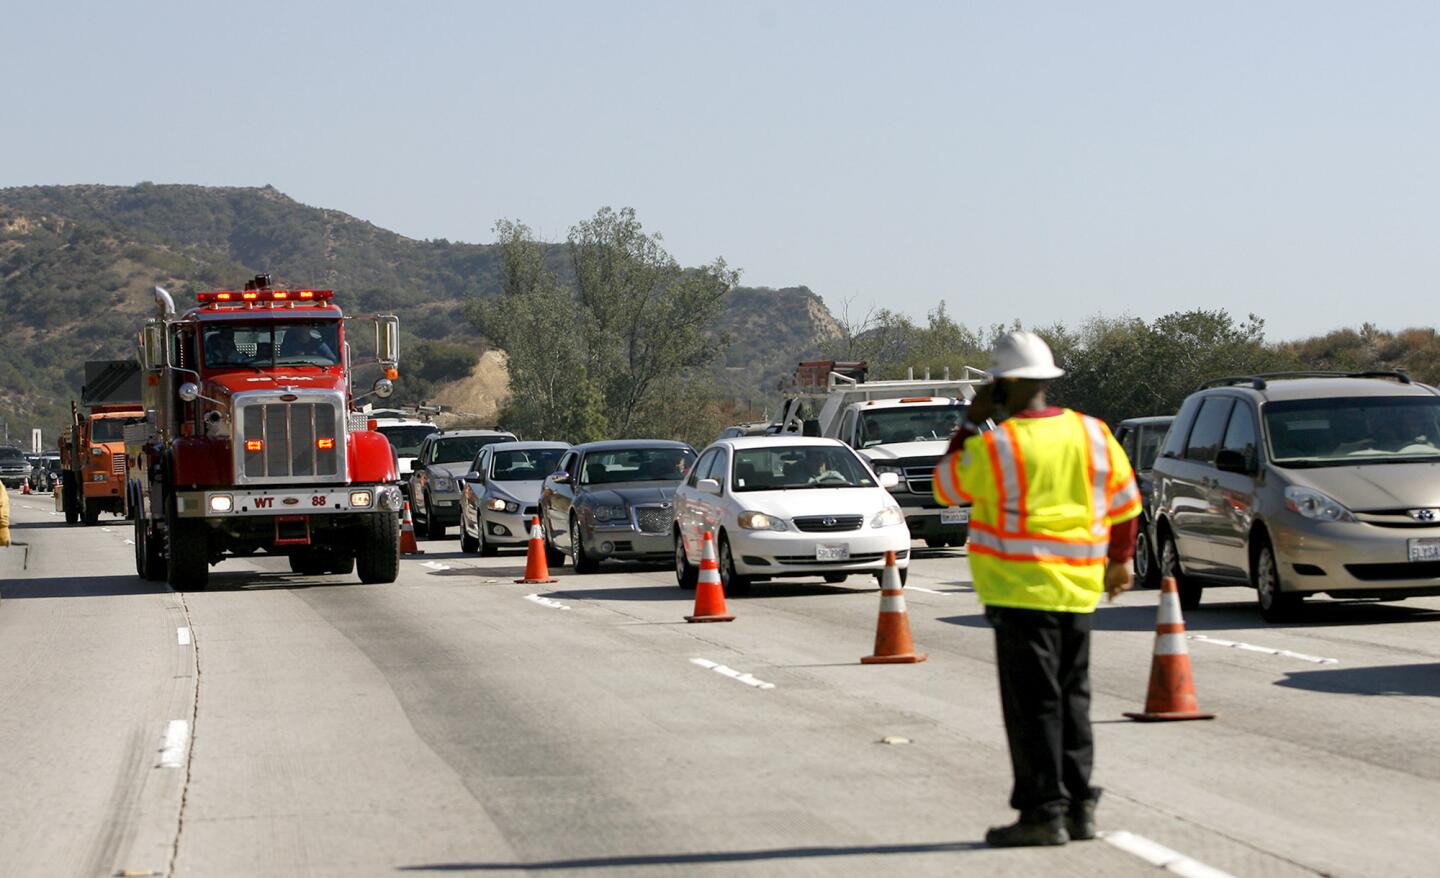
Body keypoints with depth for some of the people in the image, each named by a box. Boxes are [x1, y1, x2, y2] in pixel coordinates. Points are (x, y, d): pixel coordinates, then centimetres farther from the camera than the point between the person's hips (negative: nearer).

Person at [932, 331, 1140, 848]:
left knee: (1033, 703, -3)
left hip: (1021, 591, -6)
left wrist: (970, 425, 4)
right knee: (1072, 697, 15)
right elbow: (1124, 503, 13)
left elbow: (946, 488, 1)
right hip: (1079, 590, 6)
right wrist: (1120, 558, 27)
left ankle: (1044, 811, -3)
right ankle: (1079, 805, 18)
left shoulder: (994, 446, -15)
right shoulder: (1092, 433, 4)